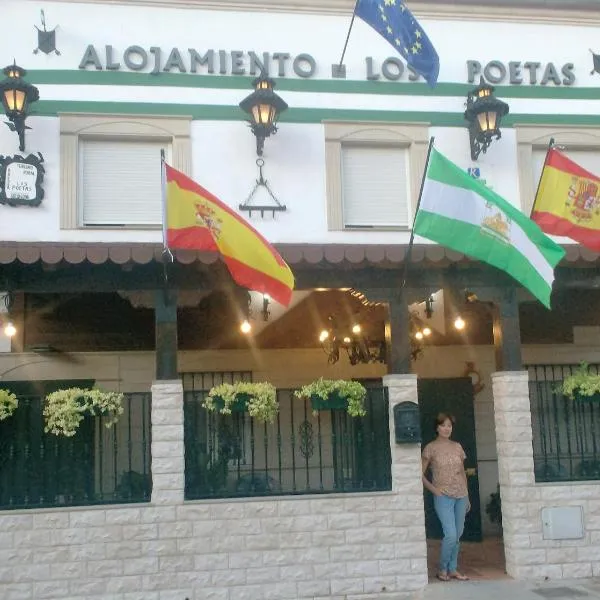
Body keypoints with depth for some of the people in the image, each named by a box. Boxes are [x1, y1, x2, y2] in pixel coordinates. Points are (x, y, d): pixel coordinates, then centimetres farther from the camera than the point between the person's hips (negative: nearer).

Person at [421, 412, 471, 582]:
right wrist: (434, 489, -11)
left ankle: (453, 569, 20)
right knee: (450, 535, -12)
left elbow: (462, 472, 16)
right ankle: (442, 569, 5)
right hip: (443, 496, -5)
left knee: (458, 535, 8)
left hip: (461, 495, 5)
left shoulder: (457, 447, 10)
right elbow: (421, 474, -1)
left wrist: (467, 496, 14)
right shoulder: (431, 448, -3)